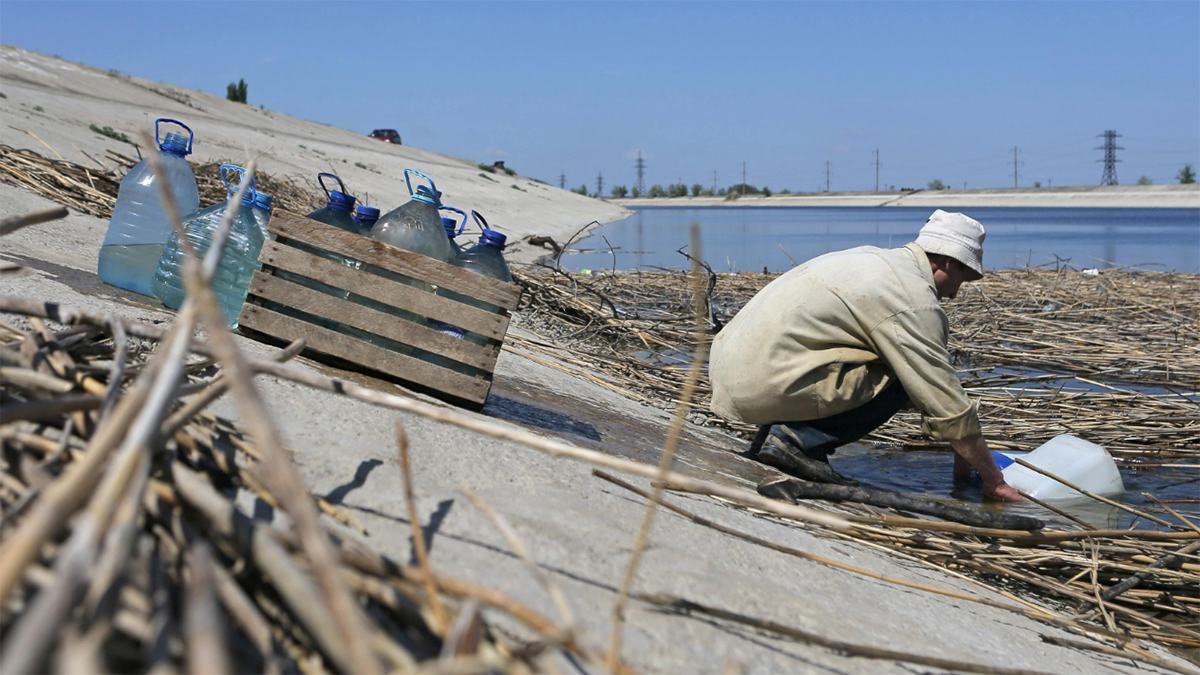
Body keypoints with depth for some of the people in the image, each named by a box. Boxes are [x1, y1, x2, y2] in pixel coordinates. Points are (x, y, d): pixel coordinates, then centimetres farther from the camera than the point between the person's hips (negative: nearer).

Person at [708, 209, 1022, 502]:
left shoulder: (874, 259, 18)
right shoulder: (915, 302, -10)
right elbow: (949, 408, -7)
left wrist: (962, 453, 29)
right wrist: (994, 481, 5)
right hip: (764, 385, -9)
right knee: (903, 380, -4)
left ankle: (779, 431, 11)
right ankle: (797, 439, -8)